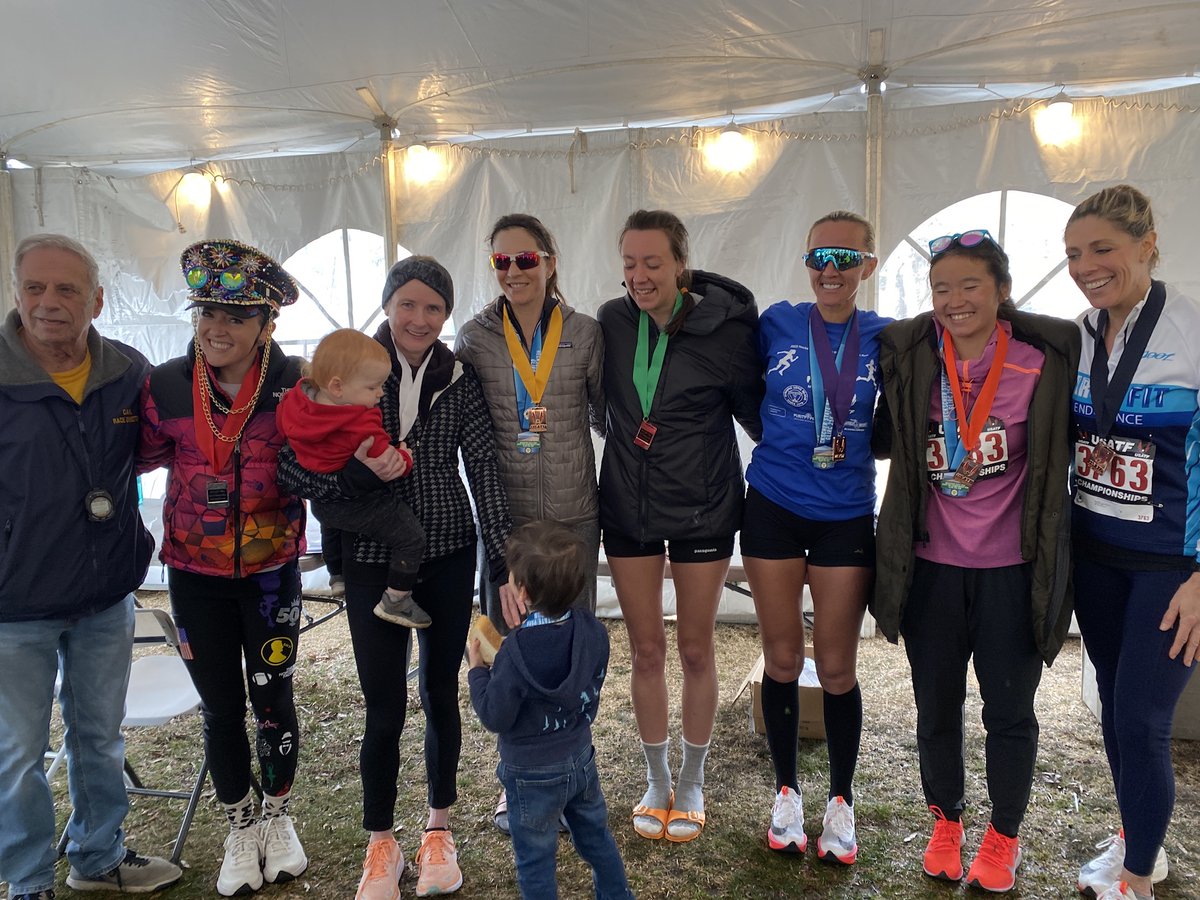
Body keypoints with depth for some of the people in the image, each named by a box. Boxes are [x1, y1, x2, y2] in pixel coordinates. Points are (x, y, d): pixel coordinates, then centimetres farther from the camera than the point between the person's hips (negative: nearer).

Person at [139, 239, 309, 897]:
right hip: (195, 575, 2)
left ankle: (277, 816, 36)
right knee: (220, 707, 12)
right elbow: (140, 455, 9)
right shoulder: (166, 385, -7)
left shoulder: (294, 384, -12)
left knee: (273, 700, 9)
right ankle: (240, 826, 35)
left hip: (271, 571, -1)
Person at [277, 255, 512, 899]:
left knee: (441, 692, 13)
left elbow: (485, 471, -6)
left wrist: (505, 561, -13)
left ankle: (439, 831, 33)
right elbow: (292, 468, -8)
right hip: (373, 562, -1)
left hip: (448, 556, 2)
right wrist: (359, 468, -25)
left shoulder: (460, 380, -1)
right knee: (384, 706, 4)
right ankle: (381, 845, 27)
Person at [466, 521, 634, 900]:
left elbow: (495, 717, -22)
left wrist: (477, 668, -9)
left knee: (535, 858, 14)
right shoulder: (592, 630, -12)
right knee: (596, 835, 28)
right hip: (582, 758, 6)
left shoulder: (516, 652, -30)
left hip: (532, 774, -6)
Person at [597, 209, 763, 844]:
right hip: (628, 507, 3)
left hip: (702, 508, -2)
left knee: (695, 649, 10)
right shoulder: (612, 321, -4)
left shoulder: (724, 329, -14)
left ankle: (692, 783, 32)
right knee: (646, 649, 11)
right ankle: (656, 780, 32)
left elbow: (756, 412, -3)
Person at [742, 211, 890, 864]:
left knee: (837, 669, 7)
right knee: (781, 660, 11)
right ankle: (786, 792, 30)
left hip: (846, 516, 0)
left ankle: (841, 802, 28)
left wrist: (851, 447, -7)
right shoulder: (777, 323, -3)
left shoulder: (886, 339, -2)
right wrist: (787, 442, 4)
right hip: (773, 509, 0)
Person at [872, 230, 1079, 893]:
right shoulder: (909, 357, -3)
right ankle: (945, 820, 39)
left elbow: (1068, 446, 2)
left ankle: (1004, 835, 36)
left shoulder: (1046, 358, -9)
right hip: (931, 566, 2)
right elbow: (886, 439, 9)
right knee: (936, 705, 15)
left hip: (1012, 570, -1)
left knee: (1009, 708, 13)